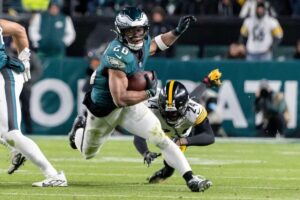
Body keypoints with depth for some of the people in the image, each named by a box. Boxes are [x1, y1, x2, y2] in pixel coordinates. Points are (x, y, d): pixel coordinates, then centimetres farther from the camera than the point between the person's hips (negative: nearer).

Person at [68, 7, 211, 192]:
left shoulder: (143, 42, -11)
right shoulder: (118, 56, -36)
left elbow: (156, 44, 18)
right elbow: (120, 99, -37)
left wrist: (177, 32, 5)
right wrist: (149, 92, -28)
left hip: (131, 106, 5)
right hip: (104, 110, -5)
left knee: (161, 138, -15)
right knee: (88, 153, 19)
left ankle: (191, 178, -16)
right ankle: (80, 129, 52)